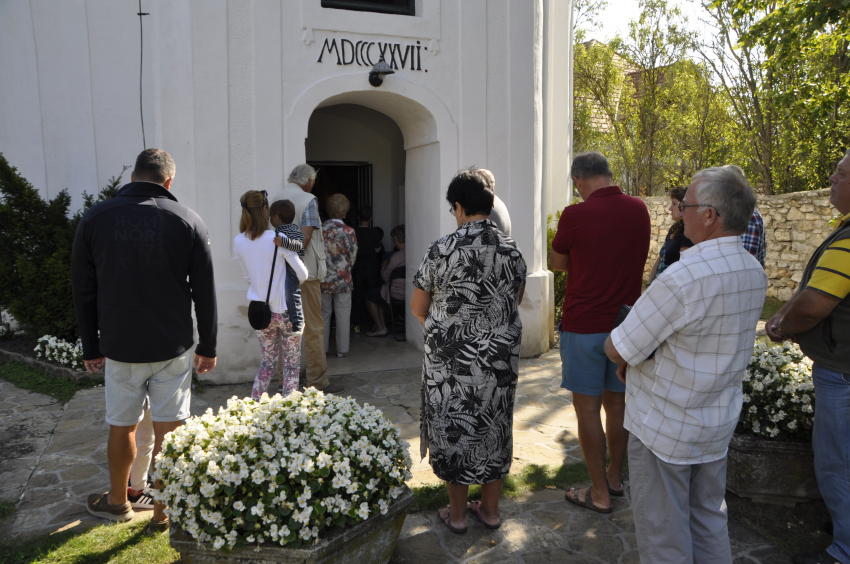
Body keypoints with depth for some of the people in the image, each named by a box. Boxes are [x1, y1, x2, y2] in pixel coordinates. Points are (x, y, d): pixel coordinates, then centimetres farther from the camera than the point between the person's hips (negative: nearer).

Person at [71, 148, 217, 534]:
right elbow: (205, 292, -2)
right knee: (168, 431, 7)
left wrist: (91, 347, 12)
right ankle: (163, 514, 19)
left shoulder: (95, 218, -2)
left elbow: (83, 291, 3)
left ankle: (118, 502, 36)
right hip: (173, 347, -1)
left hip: (118, 346, 1)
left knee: (122, 427, 16)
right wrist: (207, 347, 7)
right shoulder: (188, 221, -5)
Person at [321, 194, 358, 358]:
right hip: (343, 280, -2)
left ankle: (322, 349, 20)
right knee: (343, 316, 8)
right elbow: (353, 258, -3)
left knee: (324, 315, 13)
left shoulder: (320, 229, -5)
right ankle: (342, 349, 14)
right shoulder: (348, 231, -10)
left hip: (323, 280, 2)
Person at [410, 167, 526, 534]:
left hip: (451, 357, -3)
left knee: (453, 425, 11)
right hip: (500, 356, 4)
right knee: (494, 425, 16)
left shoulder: (441, 250, -13)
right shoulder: (512, 249, -1)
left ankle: (456, 514, 25)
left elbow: (418, 308, -5)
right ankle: (490, 510, 31)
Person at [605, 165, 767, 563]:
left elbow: (616, 350, -22)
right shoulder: (755, 273, 0)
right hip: (718, 424, 8)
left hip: (665, 429, -7)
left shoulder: (684, 278, -29)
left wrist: (625, 355, 2)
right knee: (708, 519, 24)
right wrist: (642, 356, 3)